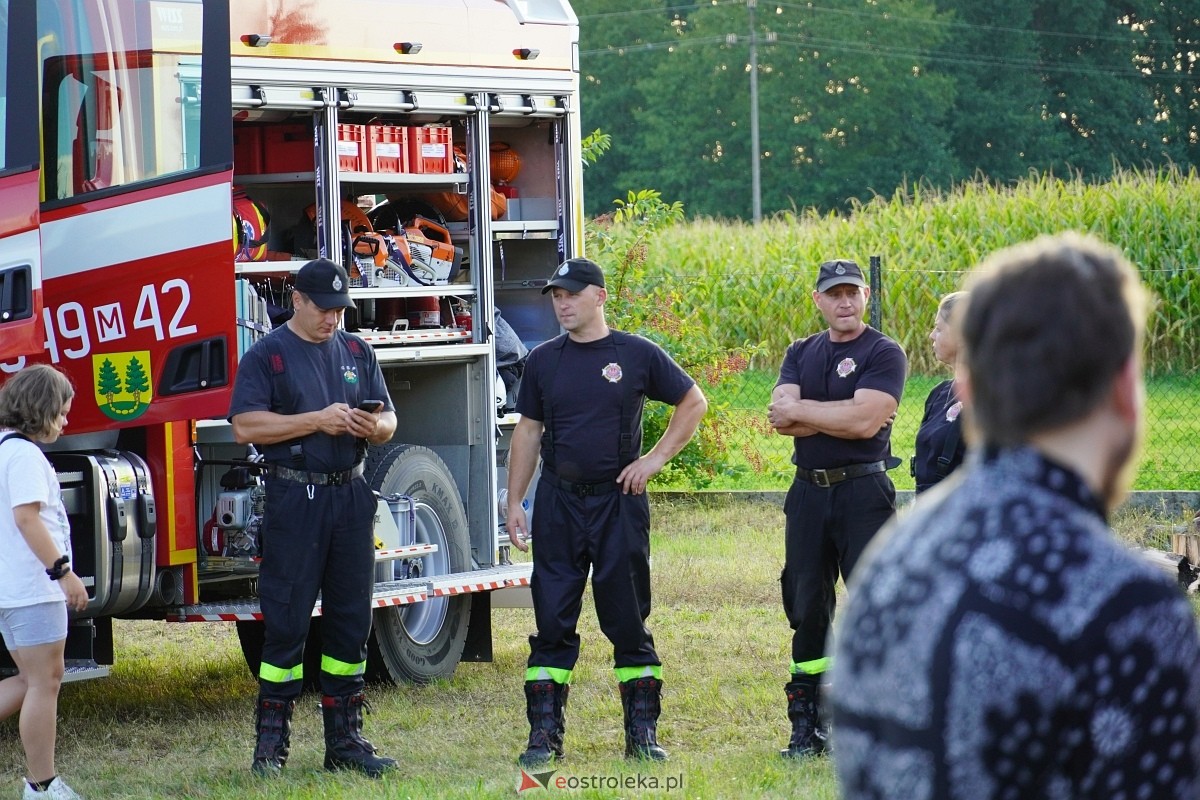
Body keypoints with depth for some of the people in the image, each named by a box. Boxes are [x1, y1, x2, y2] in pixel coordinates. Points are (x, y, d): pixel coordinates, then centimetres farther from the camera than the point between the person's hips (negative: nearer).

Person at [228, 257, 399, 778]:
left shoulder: (356, 352, 14)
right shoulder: (267, 355, -2)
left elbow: (388, 420, 15)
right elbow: (246, 426, -12)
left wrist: (374, 426, -9)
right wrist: (317, 421, -18)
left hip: (350, 496, 5)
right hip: (294, 497, -5)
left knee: (350, 619, 7)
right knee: (286, 621, -5)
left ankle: (344, 740, 14)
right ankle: (271, 743, 0)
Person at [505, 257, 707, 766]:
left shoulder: (638, 355, 0)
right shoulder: (544, 361, 7)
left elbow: (693, 404, 9)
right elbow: (527, 433, 10)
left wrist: (655, 459, 0)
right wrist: (514, 503, 4)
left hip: (619, 500, -2)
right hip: (557, 502, 2)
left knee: (628, 621, 2)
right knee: (552, 622, 1)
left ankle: (642, 732, 8)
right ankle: (544, 735, 4)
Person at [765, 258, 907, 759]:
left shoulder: (884, 354, -3)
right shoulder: (801, 354, 14)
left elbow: (865, 420, -18)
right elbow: (779, 419, -2)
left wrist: (800, 409, -8)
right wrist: (840, 418, -13)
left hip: (864, 492, -5)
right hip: (808, 492, 5)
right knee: (807, 607, 9)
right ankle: (807, 728, 15)